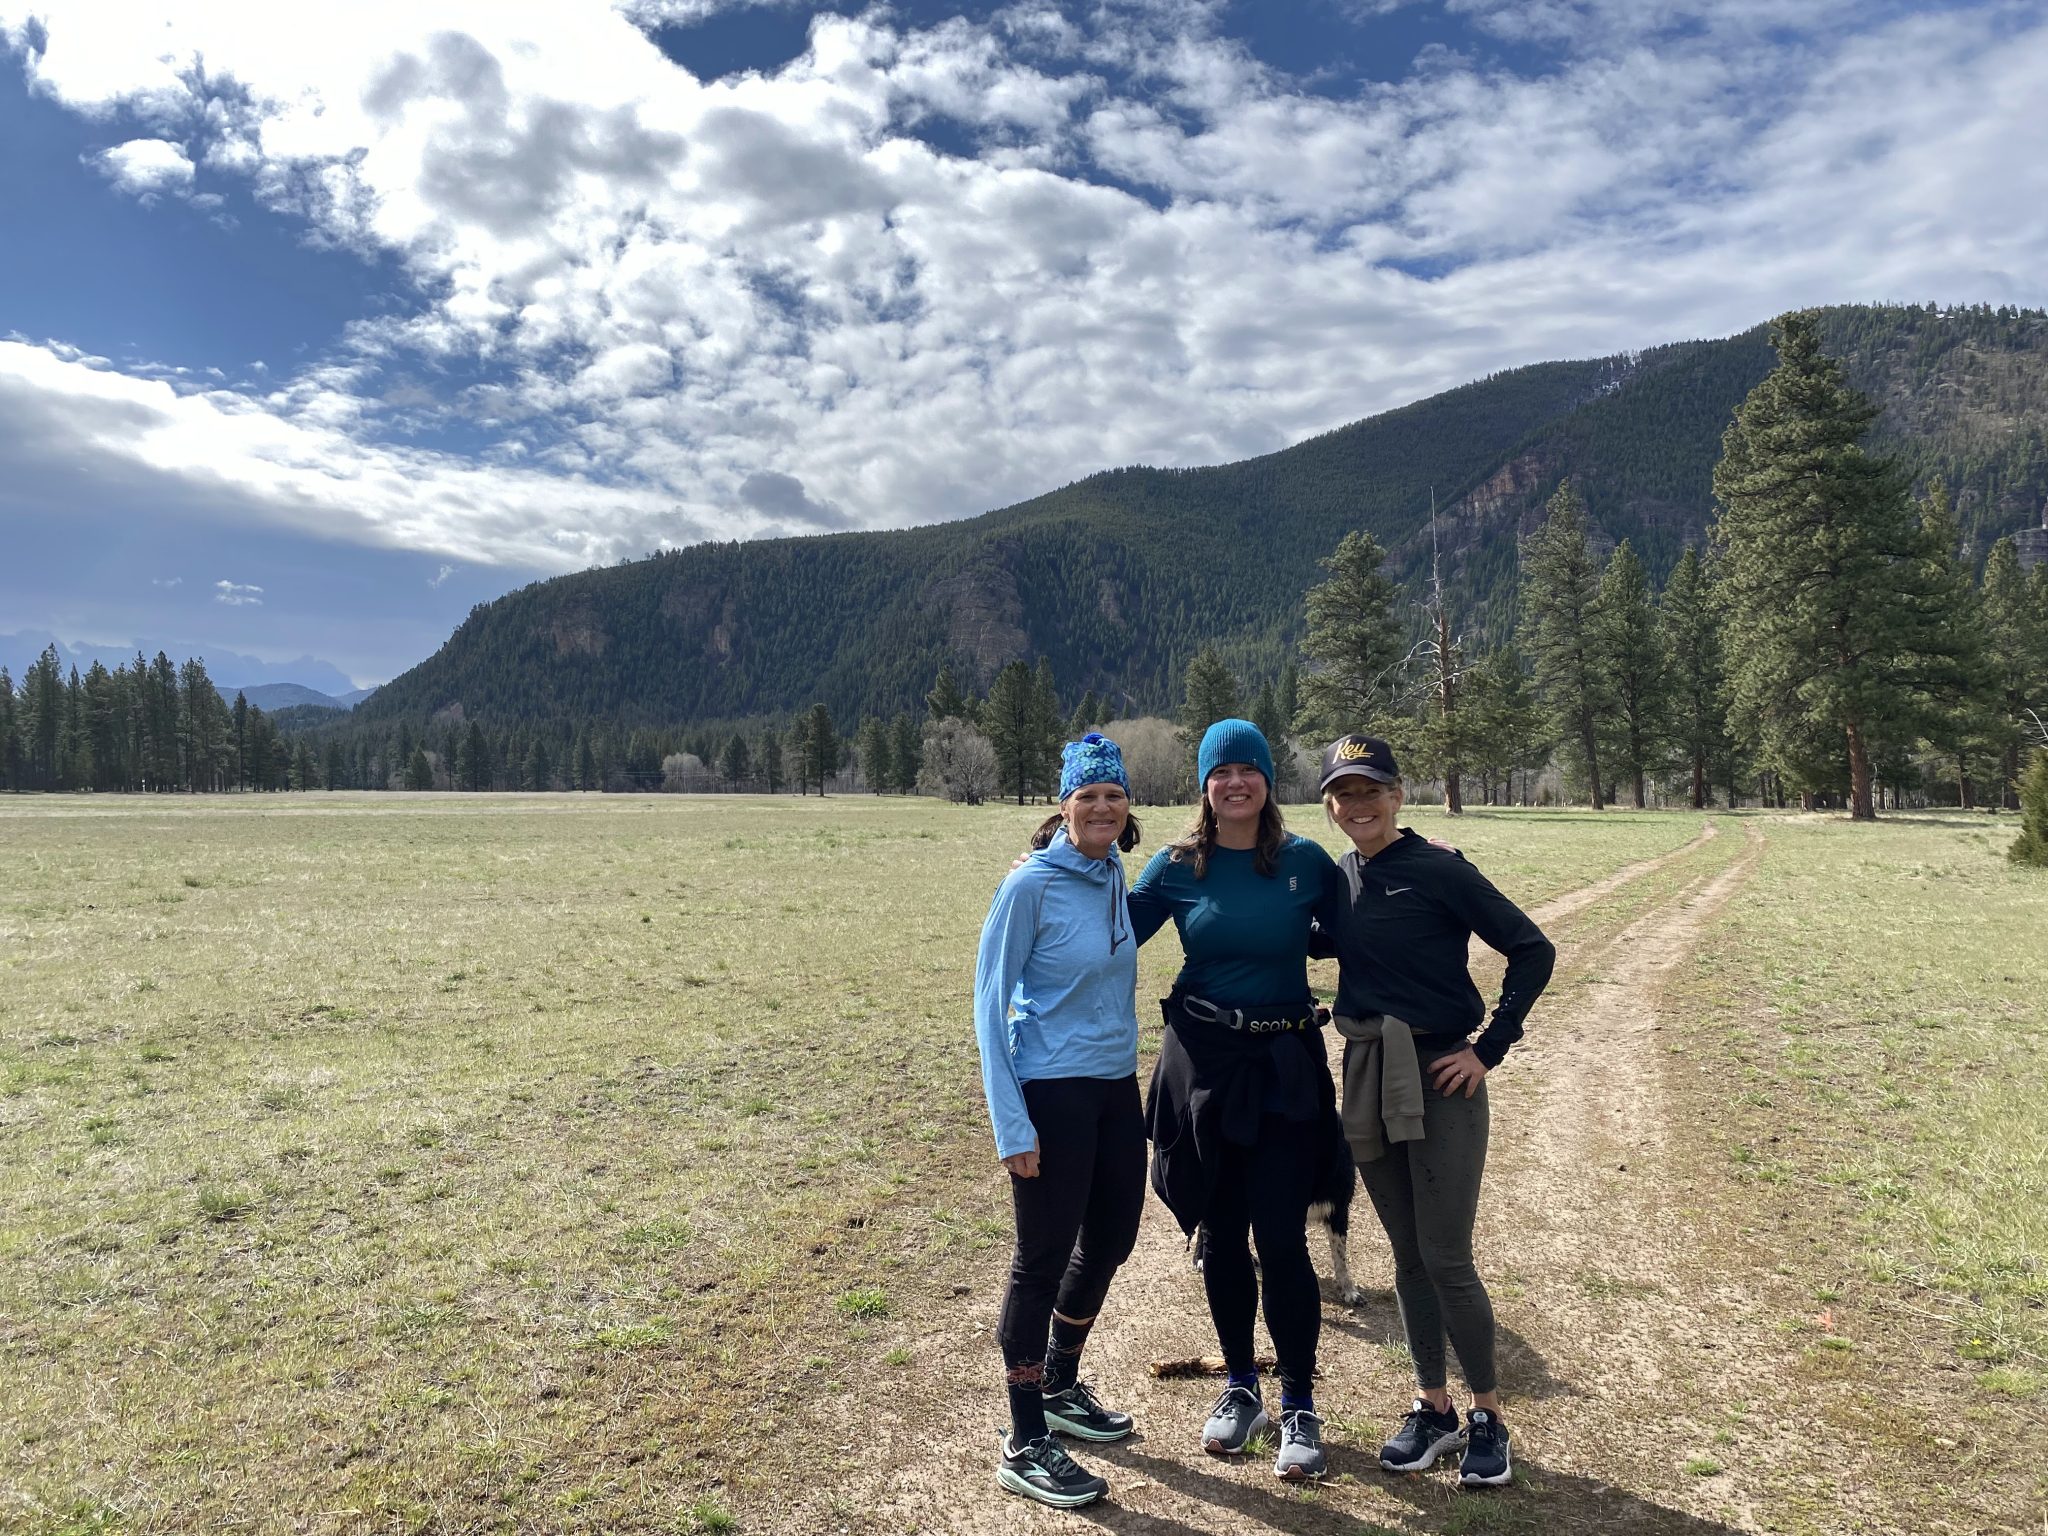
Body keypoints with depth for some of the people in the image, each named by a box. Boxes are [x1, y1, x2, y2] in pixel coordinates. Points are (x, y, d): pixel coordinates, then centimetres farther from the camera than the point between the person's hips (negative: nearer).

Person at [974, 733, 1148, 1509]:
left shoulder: (1115, 877, 4)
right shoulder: (1032, 884, -16)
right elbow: (989, 1004, -14)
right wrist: (1011, 1125, -17)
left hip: (1118, 1089, 7)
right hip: (1053, 1094, -7)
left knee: (1110, 1242, 18)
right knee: (1044, 1259, 3)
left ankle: (1061, 1388, 42)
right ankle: (1025, 1444, 21)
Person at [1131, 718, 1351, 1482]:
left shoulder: (1307, 862, -3)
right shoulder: (1176, 867, -2)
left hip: (1283, 1068, -1)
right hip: (1202, 1062, 1)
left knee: (1280, 1239, -2)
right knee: (1219, 1235, 12)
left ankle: (1299, 1405, 18)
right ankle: (1240, 1388, 32)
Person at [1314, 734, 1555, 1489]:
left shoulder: (1438, 869, -11)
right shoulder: (1338, 878, 6)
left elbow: (1532, 950, -11)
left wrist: (1490, 1049, -12)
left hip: (1440, 1078, -5)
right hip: (1367, 1079, 6)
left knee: (1446, 1258, 0)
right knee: (1407, 1256, 14)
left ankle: (1488, 1415, 21)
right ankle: (1433, 1409, 29)